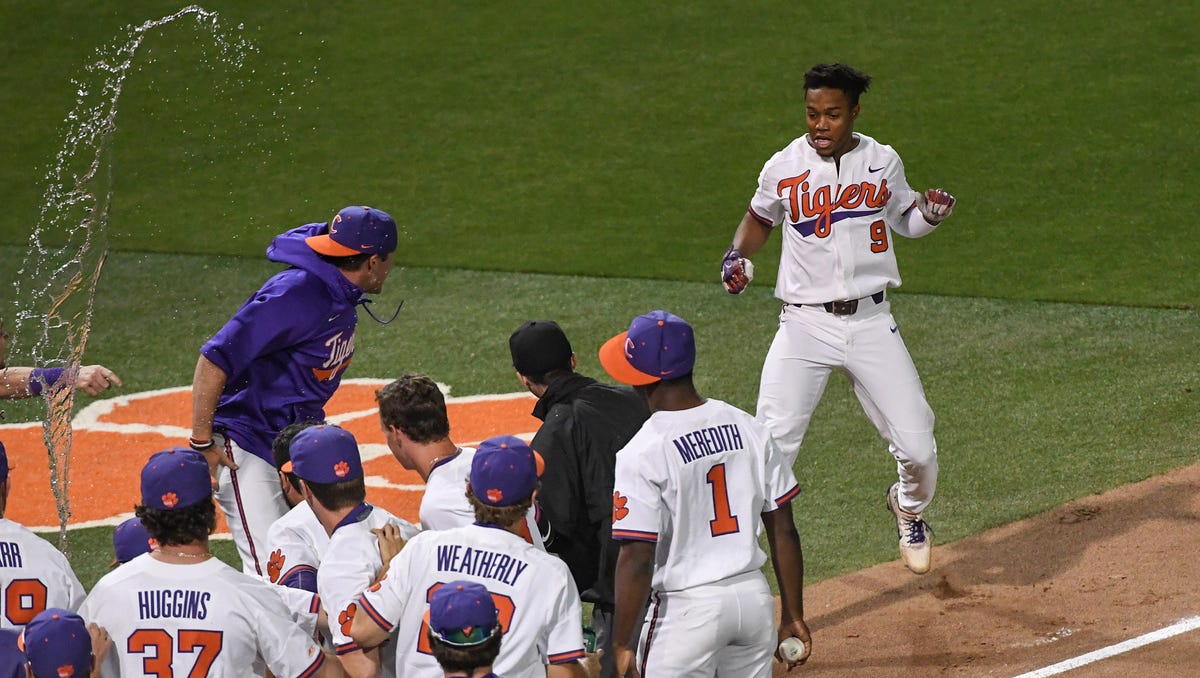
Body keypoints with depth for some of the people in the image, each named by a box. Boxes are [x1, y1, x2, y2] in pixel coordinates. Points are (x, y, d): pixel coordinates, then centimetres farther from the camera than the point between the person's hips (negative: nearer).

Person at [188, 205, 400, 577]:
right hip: (249, 445, -9)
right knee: (269, 573, -14)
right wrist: (202, 445, -22)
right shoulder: (294, 294, -25)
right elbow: (214, 359, -26)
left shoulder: (343, 295, 4)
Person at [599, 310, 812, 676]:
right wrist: (793, 615, 14)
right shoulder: (750, 429, 2)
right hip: (755, 598, 6)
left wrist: (621, 645, -10)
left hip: (686, 610, -6)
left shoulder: (642, 454, -16)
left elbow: (637, 558, -17)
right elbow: (783, 531, 5)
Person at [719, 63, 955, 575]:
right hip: (805, 325, -1)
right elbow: (760, 218, 16)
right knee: (772, 444, -14)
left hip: (872, 323, 1)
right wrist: (737, 255, -3)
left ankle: (909, 509, 34)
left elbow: (903, 220, 17)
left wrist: (931, 213, -5)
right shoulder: (784, 169, -2)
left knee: (916, 445, 1)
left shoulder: (883, 163, 2)